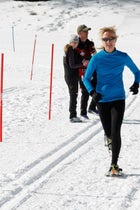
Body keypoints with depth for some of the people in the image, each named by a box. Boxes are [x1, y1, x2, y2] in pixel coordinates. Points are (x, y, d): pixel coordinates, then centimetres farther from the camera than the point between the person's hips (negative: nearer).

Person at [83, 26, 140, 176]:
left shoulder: (123, 57, -4)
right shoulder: (96, 58, -6)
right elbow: (86, 78, 1)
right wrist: (92, 92, -16)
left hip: (118, 99, -1)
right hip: (102, 100, 1)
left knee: (115, 132, -13)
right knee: (108, 132, 11)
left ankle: (114, 165, -8)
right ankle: (110, 139, 50)